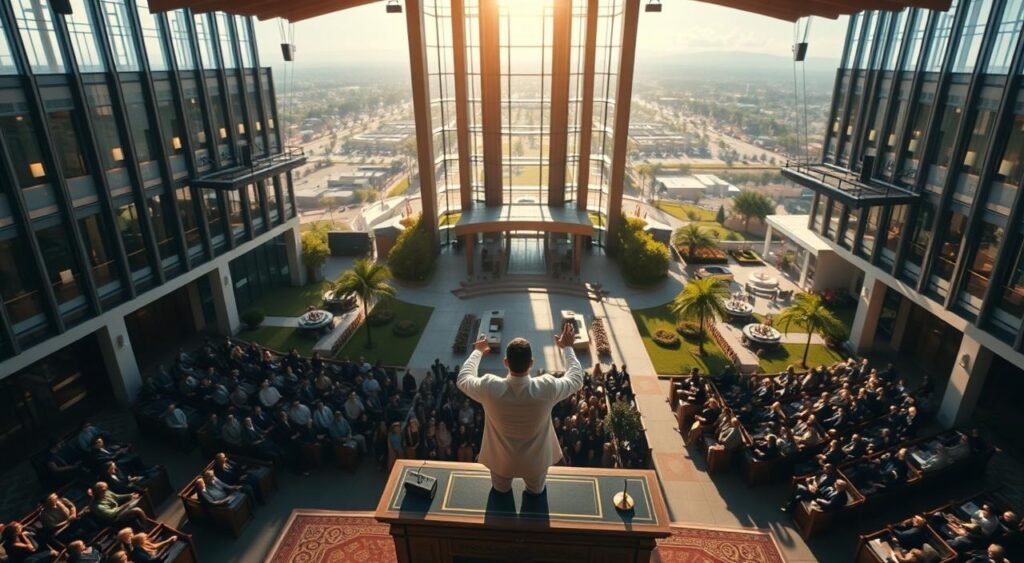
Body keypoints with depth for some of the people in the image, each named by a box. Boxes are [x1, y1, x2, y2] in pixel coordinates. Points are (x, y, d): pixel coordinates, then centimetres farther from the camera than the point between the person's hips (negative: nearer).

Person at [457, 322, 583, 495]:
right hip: (535, 461, 0)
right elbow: (576, 379, -12)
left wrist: (478, 351, 4)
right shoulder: (547, 388, -34)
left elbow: (463, 379, -9)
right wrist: (567, 347, -1)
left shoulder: (489, 388, -33)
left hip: (501, 461, 0)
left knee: (500, 490, 35)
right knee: (536, 491, 35)